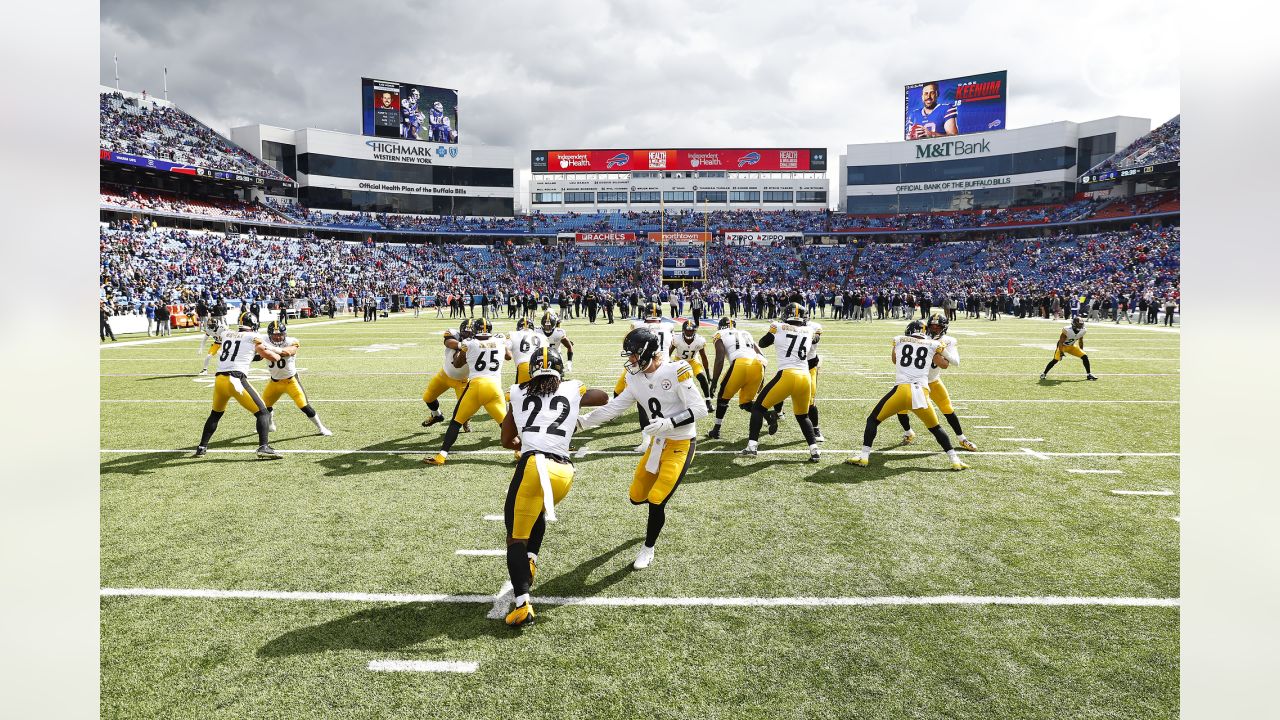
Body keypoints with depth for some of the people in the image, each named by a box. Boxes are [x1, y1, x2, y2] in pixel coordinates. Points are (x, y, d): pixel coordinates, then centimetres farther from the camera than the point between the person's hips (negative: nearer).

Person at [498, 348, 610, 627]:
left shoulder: (517, 393, 16)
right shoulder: (573, 390, 16)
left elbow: (507, 441, 26)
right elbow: (604, 398, 38)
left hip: (534, 465, -3)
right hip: (564, 471, 3)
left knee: (516, 536, 6)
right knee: (537, 512, 34)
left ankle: (522, 604, -7)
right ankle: (530, 561, 19)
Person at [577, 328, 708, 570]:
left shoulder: (675, 371, -22)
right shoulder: (636, 379, -1)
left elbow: (700, 409, -20)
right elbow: (613, 407, 3)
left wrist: (669, 423, -30)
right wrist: (582, 421, -3)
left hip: (680, 444, -7)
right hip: (657, 443, 7)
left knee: (656, 501, -9)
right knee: (637, 497, 11)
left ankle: (648, 549, 16)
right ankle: (657, 515, 46)